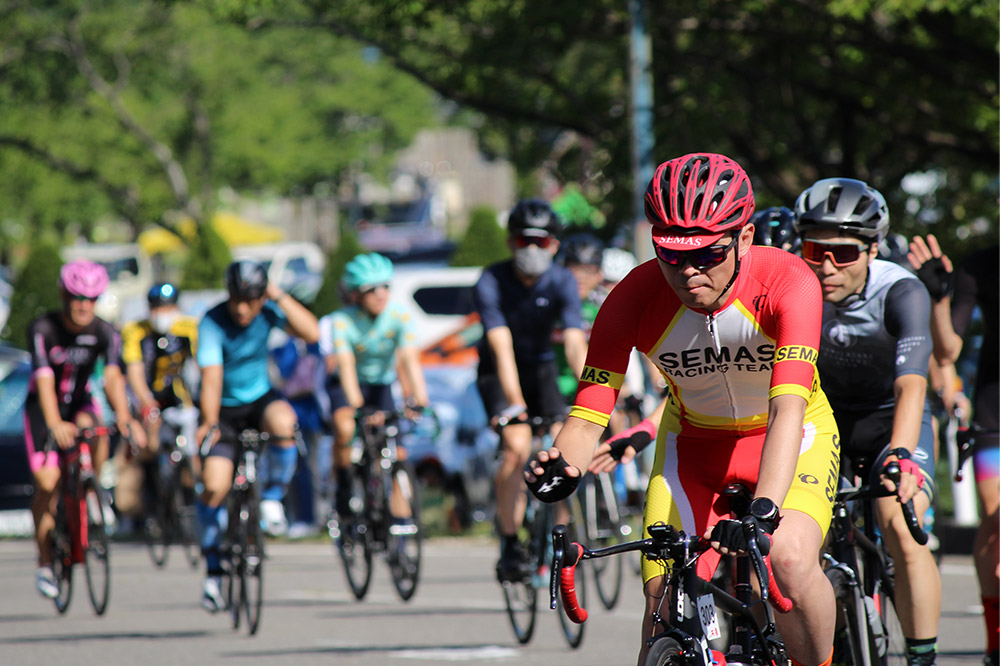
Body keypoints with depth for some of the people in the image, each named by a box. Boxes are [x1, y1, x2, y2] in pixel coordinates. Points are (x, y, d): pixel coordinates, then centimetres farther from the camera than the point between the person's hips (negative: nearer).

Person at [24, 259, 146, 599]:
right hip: (43, 406, -2)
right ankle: (45, 564, -1)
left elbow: (112, 377, -29)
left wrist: (123, 417, -47)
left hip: (80, 403, 2)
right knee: (47, 482, -15)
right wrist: (54, 424, -50)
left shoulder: (106, 333, -16)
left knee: (96, 437, -32)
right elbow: (44, 380, -34)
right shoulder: (42, 329, -23)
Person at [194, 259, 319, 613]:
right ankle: (212, 572, 2)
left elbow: (311, 332, -27)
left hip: (259, 398, 2)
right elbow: (211, 377, -33)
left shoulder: (268, 310, -13)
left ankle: (272, 497, -11)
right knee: (215, 487, -15)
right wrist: (209, 422, -46)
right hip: (224, 408, -2)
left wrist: (280, 296, -30)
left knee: (283, 422, -34)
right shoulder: (212, 322, -23)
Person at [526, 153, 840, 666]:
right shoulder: (634, 299, -25)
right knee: (665, 598, -16)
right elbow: (588, 415, -25)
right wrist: (560, 468, -49)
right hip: (692, 441, 2)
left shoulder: (787, 282, -32)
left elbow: (788, 408, -43)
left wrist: (763, 508, -57)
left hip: (790, 437, -2)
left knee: (790, 561, -30)